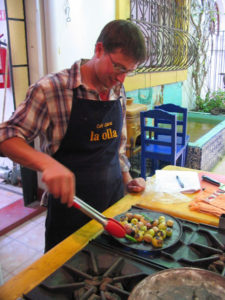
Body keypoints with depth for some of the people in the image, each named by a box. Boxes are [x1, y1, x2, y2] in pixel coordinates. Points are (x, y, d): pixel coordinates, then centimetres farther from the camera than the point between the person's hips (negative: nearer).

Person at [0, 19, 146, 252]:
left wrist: (127, 179, 5)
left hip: (115, 202, 6)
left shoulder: (118, 92, 4)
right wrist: (47, 162, -35)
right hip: (70, 209, -5)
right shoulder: (52, 89, -16)